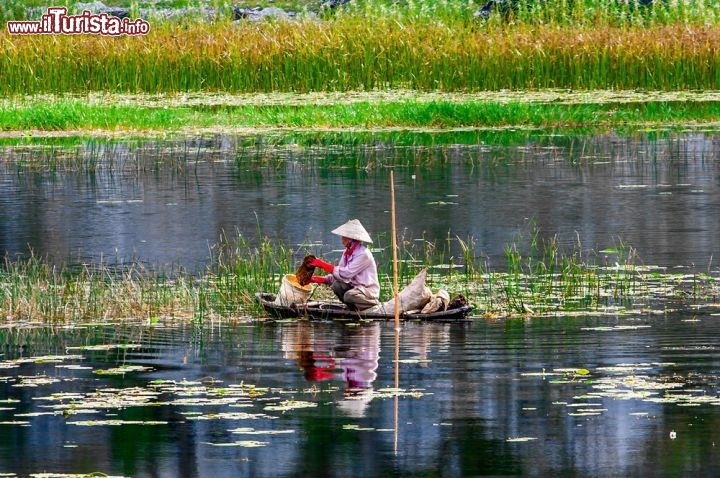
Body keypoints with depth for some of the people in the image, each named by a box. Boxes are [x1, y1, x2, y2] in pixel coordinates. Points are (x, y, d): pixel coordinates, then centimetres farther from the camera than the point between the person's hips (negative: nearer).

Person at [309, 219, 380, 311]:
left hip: (369, 291, -8)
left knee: (349, 295, -34)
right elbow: (339, 273, 5)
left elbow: (346, 273, -27)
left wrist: (323, 265, -26)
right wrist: (321, 279, -11)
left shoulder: (363, 254, -21)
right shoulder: (347, 252, 6)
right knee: (336, 285, -15)